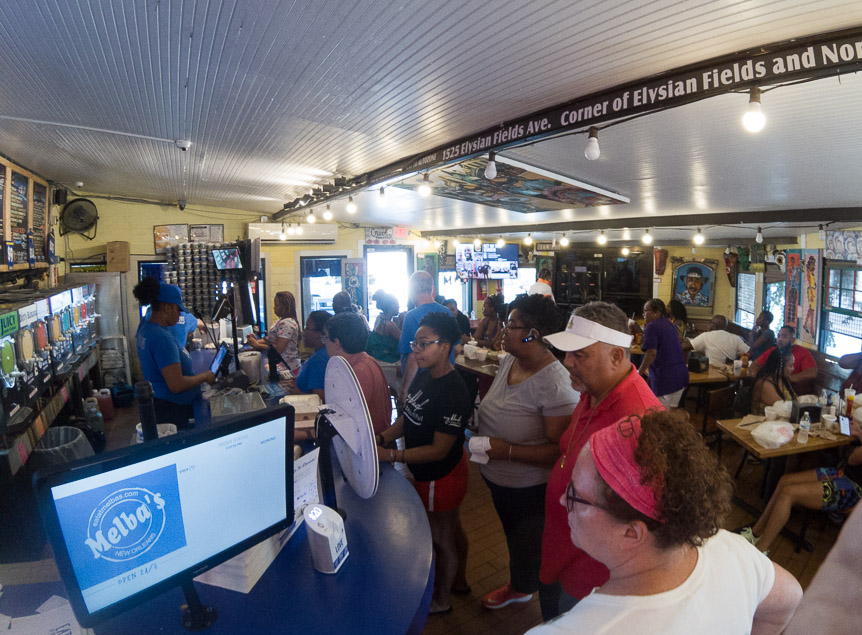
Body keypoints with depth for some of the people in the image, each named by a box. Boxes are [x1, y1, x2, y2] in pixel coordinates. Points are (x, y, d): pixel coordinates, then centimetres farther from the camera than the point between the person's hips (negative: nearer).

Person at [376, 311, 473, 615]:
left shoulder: (453, 394, -31)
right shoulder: (423, 375, -3)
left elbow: (439, 450, -27)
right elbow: (409, 417, 6)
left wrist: (391, 455, -28)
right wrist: (382, 437, -8)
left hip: (440, 477, -8)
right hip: (429, 473, 8)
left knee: (441, 538, 14)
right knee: (452, 527, 28)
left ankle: (440, 600, 38)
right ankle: (458, 578, 51)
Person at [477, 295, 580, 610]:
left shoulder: (555, 385, -32)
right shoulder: (508, 361, -6)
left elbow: (560, 449, -31)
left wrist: (507, 451, -32)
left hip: (530, 489, -8)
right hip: (497, 478, 8)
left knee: (529, 547, 19)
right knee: (512, 536, 32)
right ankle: (516, 586, 59)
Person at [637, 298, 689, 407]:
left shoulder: (652, 326, -11)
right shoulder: (669, 324, 17)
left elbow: (652, 353, -19)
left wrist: (640, 372, -11)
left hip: (666, 378, -9)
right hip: (681, 374, 9)